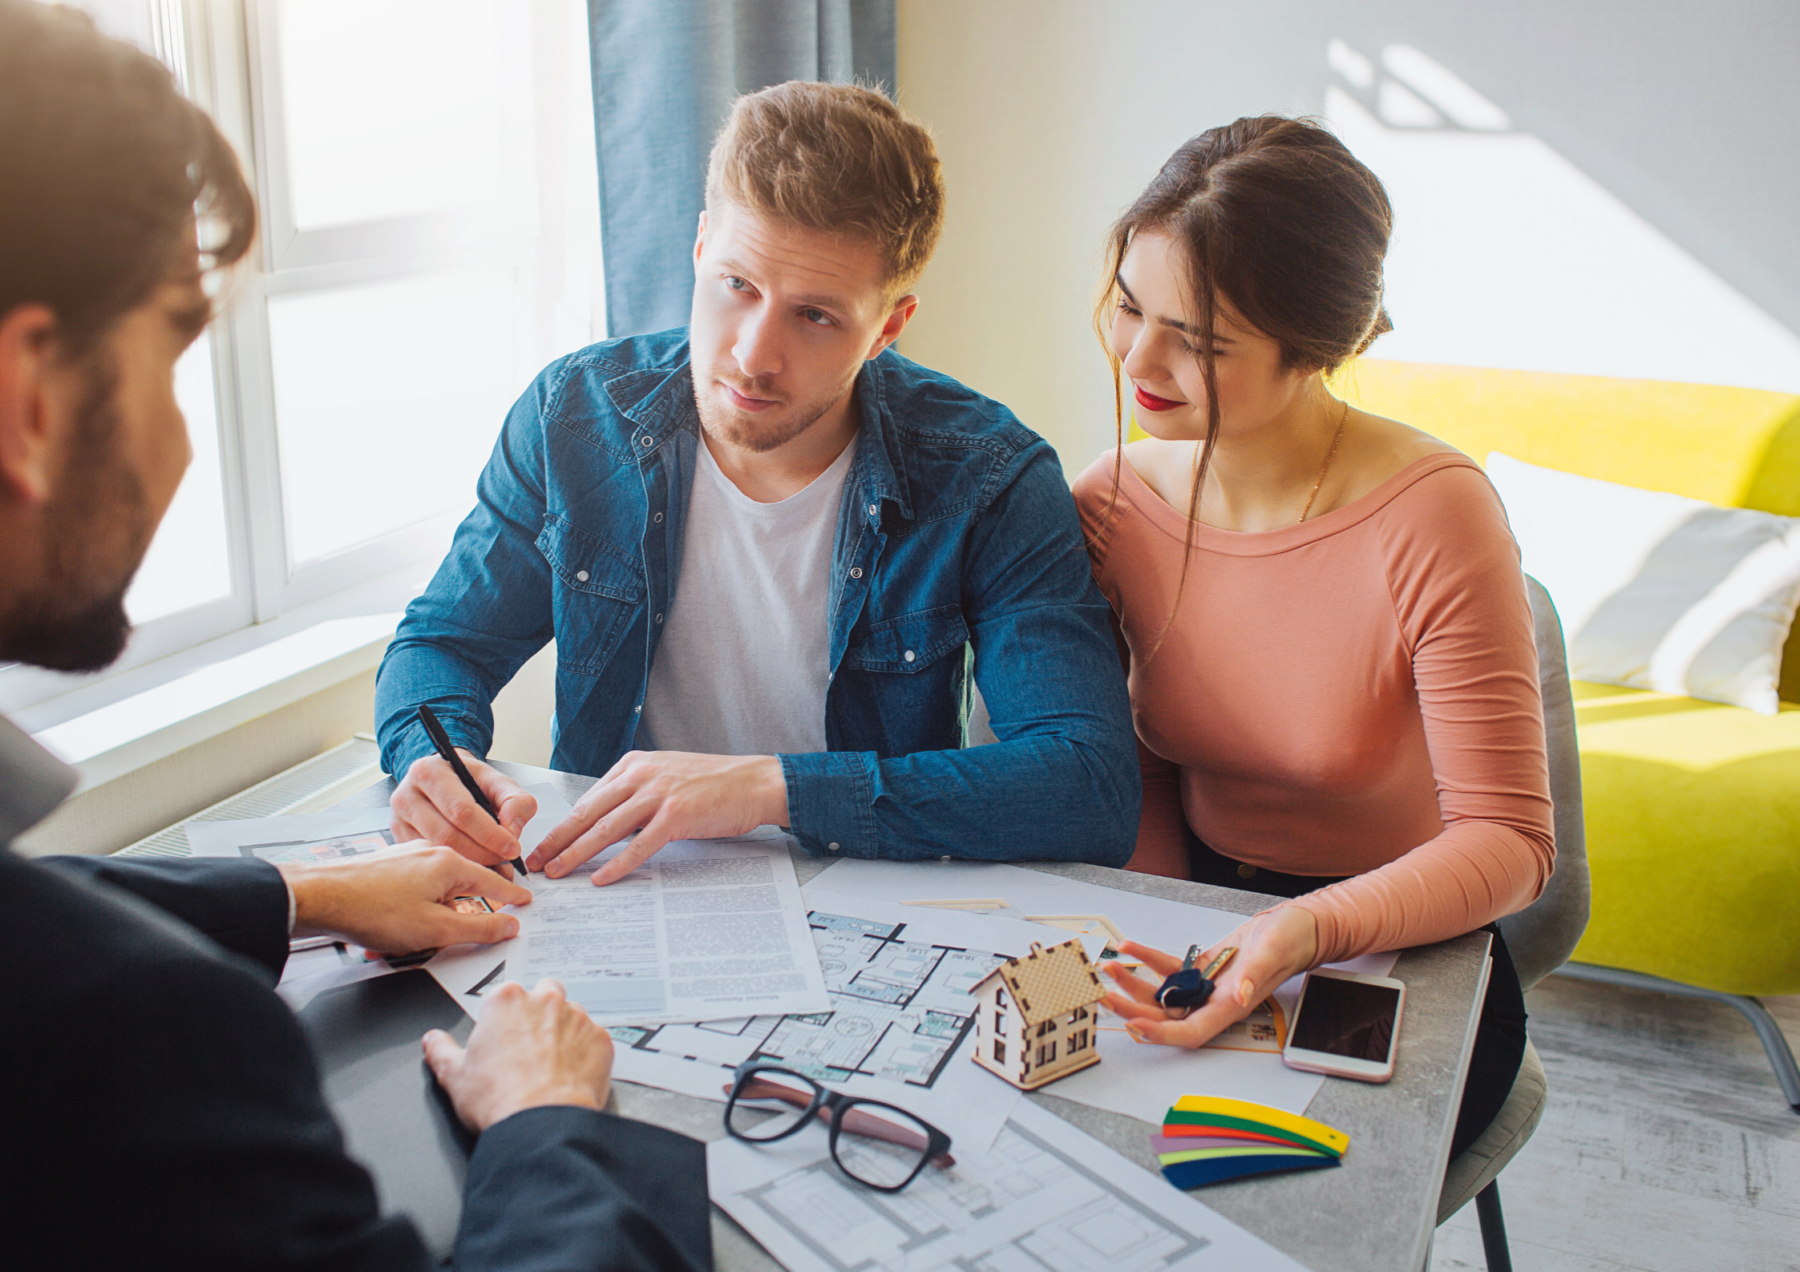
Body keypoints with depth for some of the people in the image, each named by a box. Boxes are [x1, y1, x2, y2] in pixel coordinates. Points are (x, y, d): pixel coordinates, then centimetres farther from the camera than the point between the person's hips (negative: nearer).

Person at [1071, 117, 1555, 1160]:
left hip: (1408, 962, -3)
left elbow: (1507, 839, -17)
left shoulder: (1430, 517, -20)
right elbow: (1146, 773, 5)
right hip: (1201, 932, 3)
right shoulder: (1112, 505, -5)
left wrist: (1310, 933, -35)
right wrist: (1163, 955, -11)